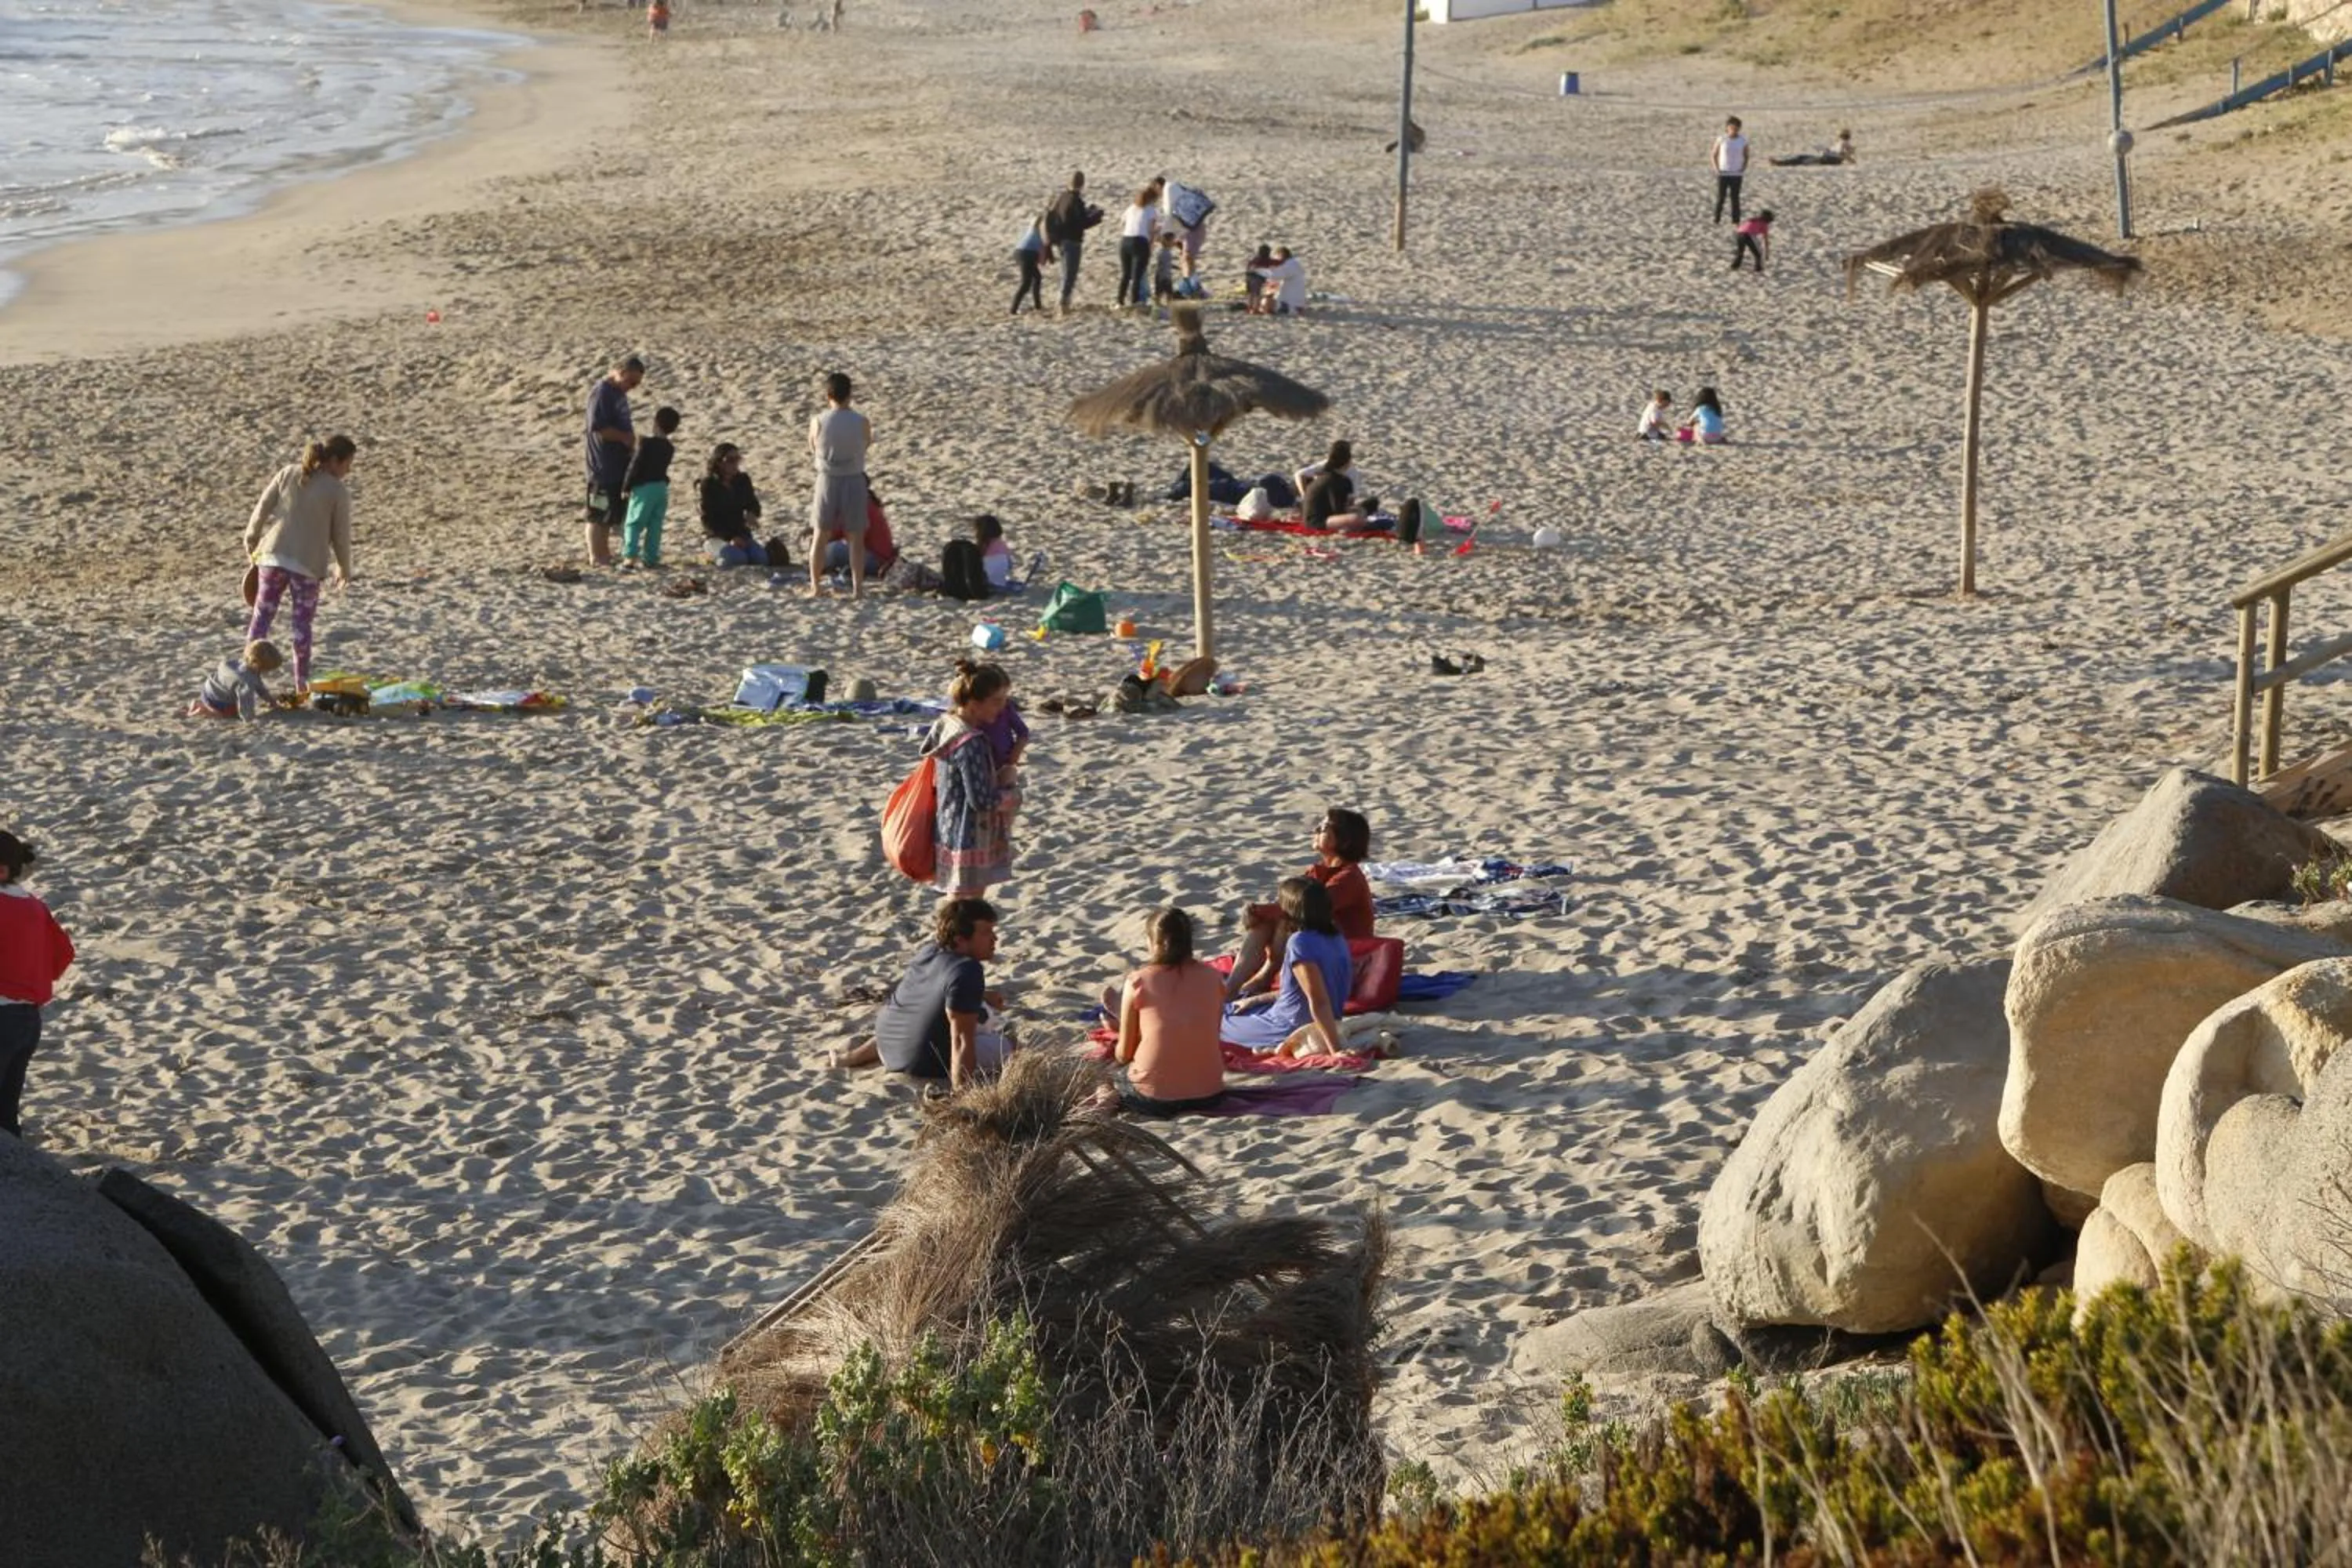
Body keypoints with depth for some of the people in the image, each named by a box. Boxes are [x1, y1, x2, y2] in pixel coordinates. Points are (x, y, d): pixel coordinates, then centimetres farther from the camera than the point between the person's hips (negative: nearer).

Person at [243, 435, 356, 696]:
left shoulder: (288, 474, 4)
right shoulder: (338, 492, -6)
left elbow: (262, 509, 5)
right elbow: (340, 535, 0)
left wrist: (251, 541, 20)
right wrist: (344, 569, 15)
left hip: (274, 556, 3)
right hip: (308, 564, -3)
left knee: (262, 616, 9)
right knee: (302, 623, 7)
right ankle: (302, 684, 10)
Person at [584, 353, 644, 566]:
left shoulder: (618, 391, 12)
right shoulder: (602, 392, -17)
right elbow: (598, 428, -24)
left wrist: (630, 439, 7)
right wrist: (625, 437, -17)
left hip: (619, 463, 10)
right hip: (603, 464, -10)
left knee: (612, 512, 15)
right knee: (599, 514, -1)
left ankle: (604, 553, 24)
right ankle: (596, 557, 5)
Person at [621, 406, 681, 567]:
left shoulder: (646, 443, -14)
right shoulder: (670, 447, 6)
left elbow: (635, 466, -13)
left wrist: (626, 487, -4)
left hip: (644, 487, -6)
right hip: (662, 487, 6)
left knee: (633, 523, -2)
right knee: (655, 525, 10)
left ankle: (630, 555, -13)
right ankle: (650, 557, 9)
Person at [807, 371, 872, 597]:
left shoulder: (818, 422, -10)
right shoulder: (862, 423, -11)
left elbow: (813, 449, 5)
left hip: (827, 480, 1)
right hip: (854, 480, -1)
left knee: (820, 535, 12)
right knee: (856, 537, 7)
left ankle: (815, 585, 14)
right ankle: (857, 586, 6)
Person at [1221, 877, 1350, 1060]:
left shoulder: (1300, 943, -27)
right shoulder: (1335, 938, 1)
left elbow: (1319, 1000, -30)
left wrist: (1336, 1051, -32)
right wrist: (1257, 999, 17)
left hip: (1290, 1029, -8)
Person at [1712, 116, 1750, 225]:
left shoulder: (1743, 141, 0)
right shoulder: (1721, 140, -4)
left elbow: (1746, 157, 10)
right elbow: (1714, 156, 3)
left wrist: (1743, 168, -5)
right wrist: (1717, 169, -8)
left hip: (1736, 174, 1)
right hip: (1723, 174, -1)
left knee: (1735, 198, 4)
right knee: (1720, 198, 0)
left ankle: (1735, 221, 9)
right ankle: (1716, 220, 8)